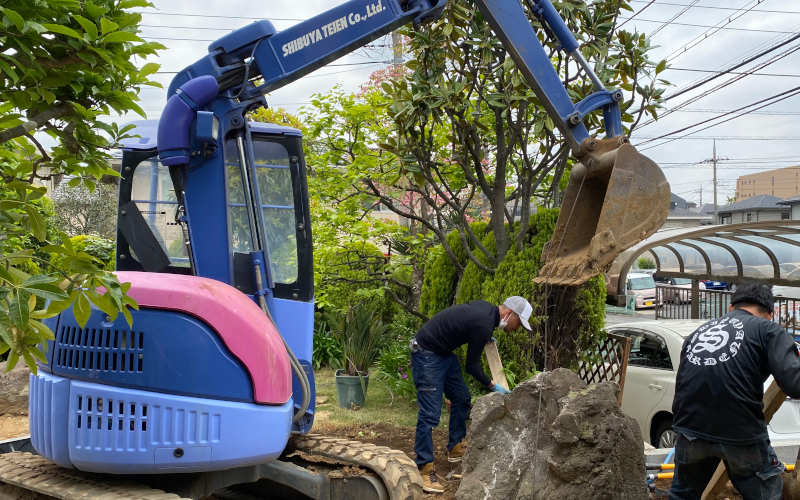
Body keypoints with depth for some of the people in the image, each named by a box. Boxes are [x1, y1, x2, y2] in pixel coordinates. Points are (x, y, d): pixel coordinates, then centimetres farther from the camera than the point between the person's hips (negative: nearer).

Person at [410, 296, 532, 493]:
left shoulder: (485, 307, 4)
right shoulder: (484, 325, -24)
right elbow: (471, 366, -14)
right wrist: (492, 386, -2)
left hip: (444, 352, 11)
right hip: (427, 356, -11)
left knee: (462, 398, 17)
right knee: (430, 413, -12)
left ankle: (455, 448, 29)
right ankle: (425, 469, -8)